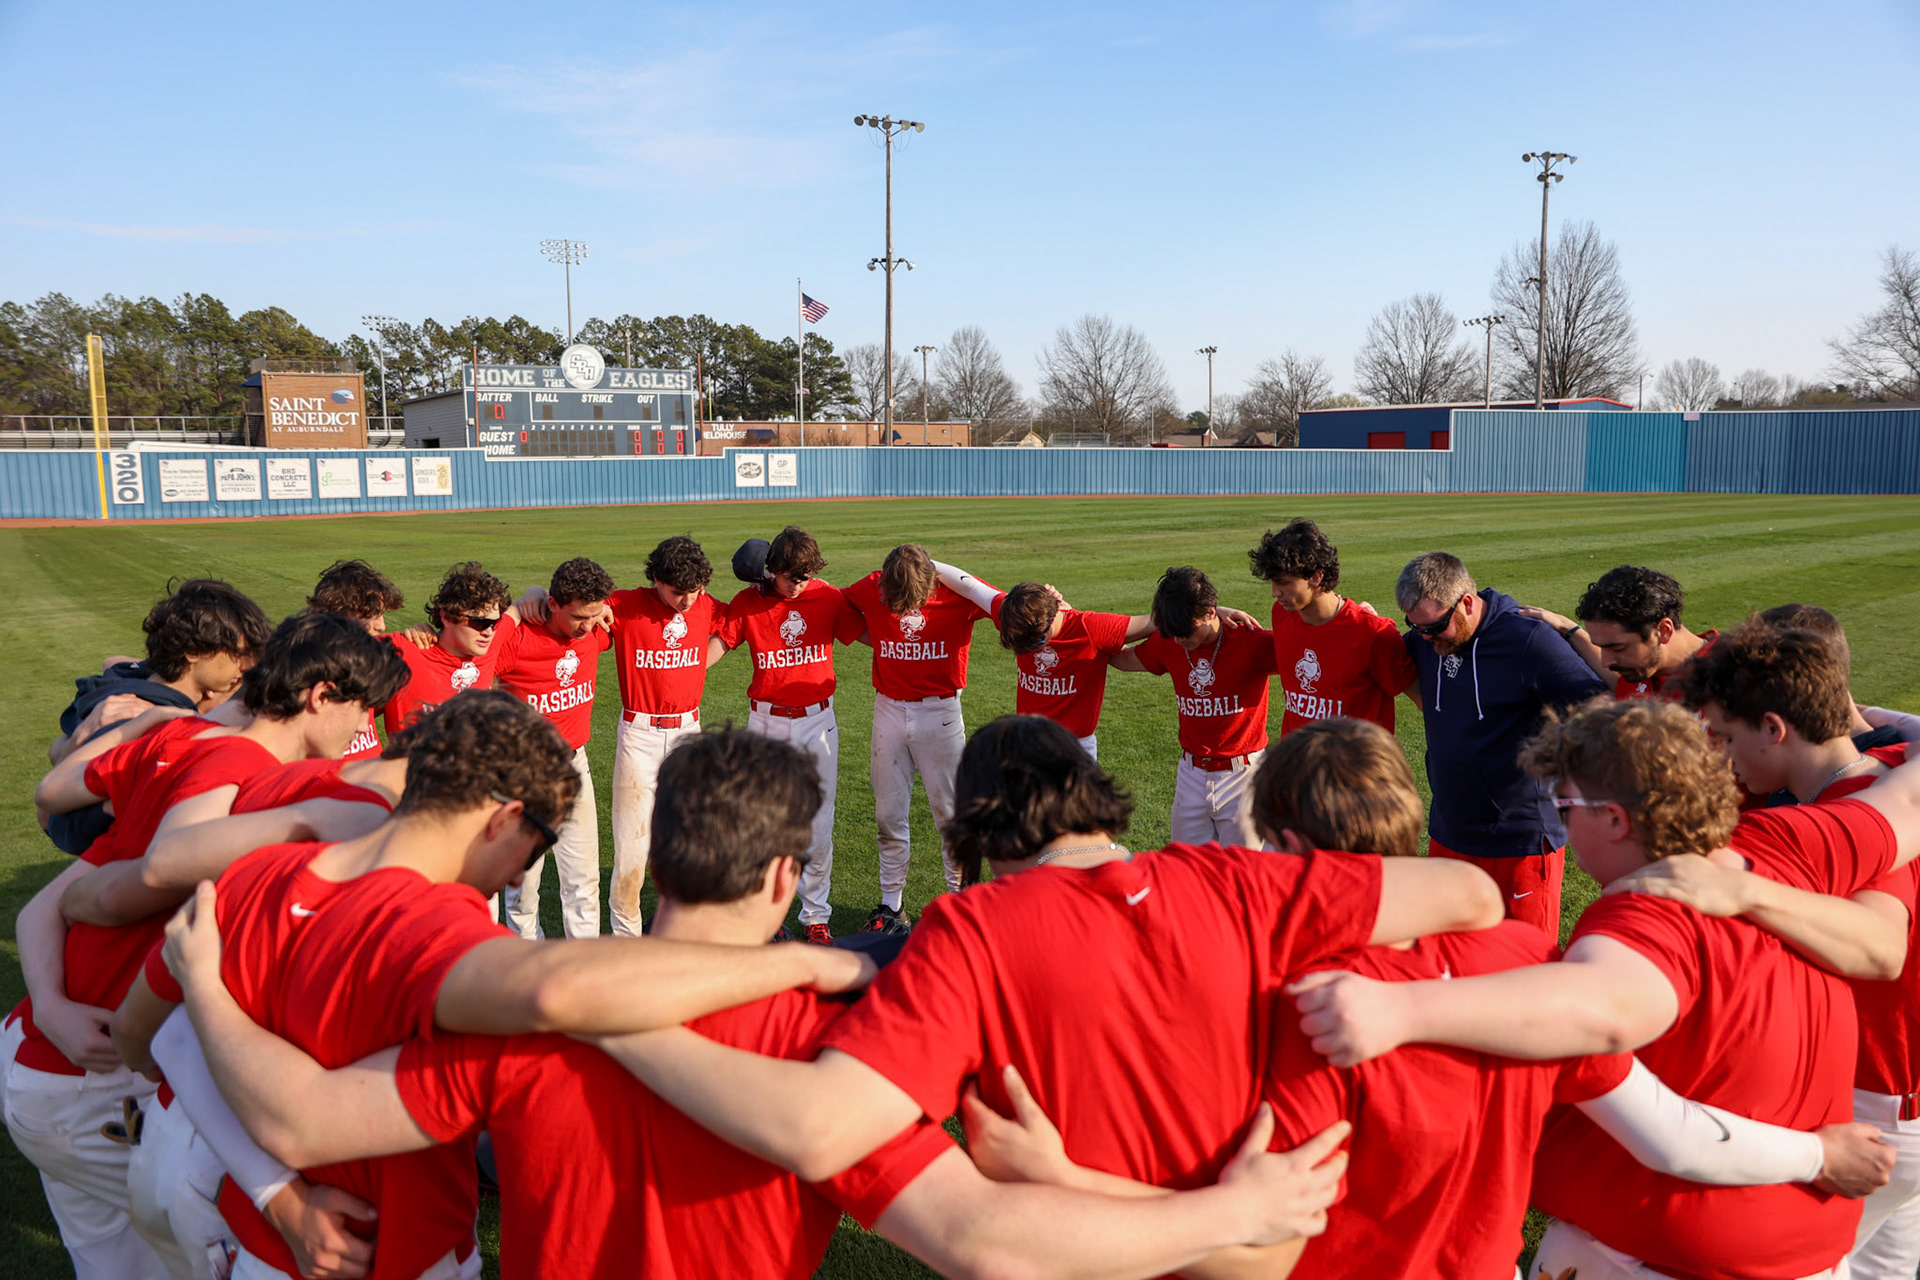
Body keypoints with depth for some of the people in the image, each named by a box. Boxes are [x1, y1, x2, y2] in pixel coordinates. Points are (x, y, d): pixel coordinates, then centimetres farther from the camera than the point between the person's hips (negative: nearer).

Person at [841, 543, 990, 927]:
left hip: (941, 711, -2)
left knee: (950, 810, 5)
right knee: (888, 812, 9)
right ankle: (891, 905, 22)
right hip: (889, 711, 2)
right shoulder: (871, 589, -9)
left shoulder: (958, 592, -14)